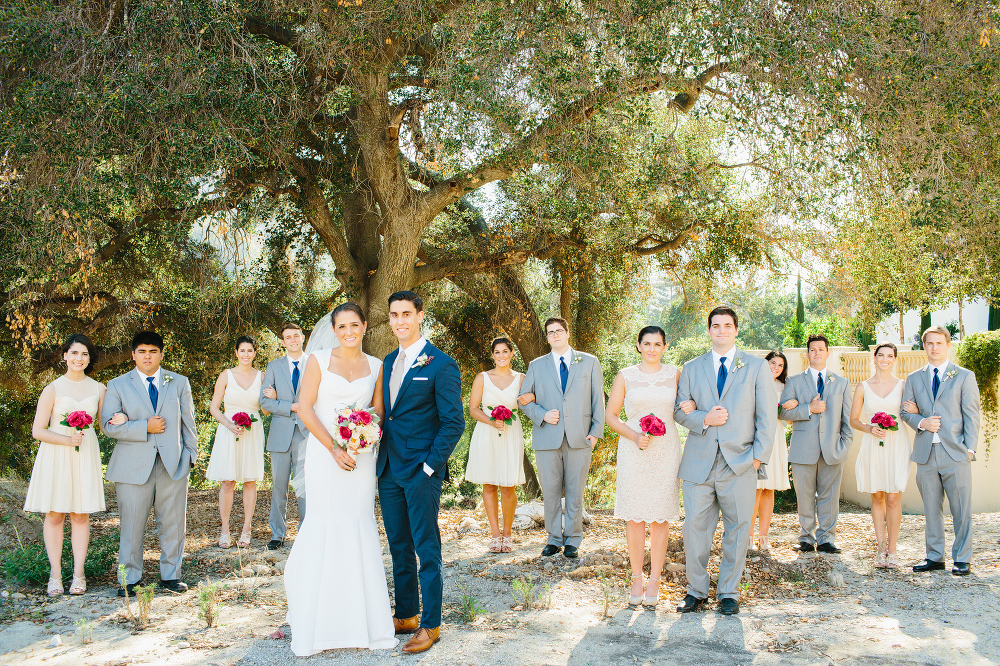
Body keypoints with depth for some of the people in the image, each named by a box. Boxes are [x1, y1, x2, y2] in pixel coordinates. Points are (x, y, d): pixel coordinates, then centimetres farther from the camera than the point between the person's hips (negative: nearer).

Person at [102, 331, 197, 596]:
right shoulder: (118, 385, 6)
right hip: (133, 466, -1)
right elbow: (109, 425, -4)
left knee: (173, 524, 6)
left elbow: (188, 422, 13)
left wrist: (191, 453, 7)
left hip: (173, 464, 2)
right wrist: (145, 427, -12)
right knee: (132, 525, 1)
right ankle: (129, 579, 15)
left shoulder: (179, 383, 12)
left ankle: (170, 575, 19)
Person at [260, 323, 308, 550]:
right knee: (279, 486, 7)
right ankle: (278, 533, 17)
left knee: (305, 486, -2)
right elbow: (264, 400, 3)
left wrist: (278, 398, -6)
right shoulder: (273, 366, 10)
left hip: (306, 432, -2)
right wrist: (291, 407, -11)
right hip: (281, 433, 2)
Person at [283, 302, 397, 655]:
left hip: (360, 455, 2)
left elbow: (379, 411, 11)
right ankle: (319, 621, 11)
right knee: (324, 524, -1)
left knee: (359, 527, 4)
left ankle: (363, 619, 15)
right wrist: (334, 448, -11)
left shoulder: (375, 366, 8)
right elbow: (305, 407, -5)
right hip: (324, 452, -2)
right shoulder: (319, 360, 0)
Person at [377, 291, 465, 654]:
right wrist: (379, 457, 6)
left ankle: (430, 624, 11)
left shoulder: (441, 364, -9)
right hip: (389, 469, 7)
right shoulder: (389, 361, 13)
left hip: (420, 471, -7)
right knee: (399, 546, 14)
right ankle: (406, 614, 26)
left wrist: (429, 467, -14)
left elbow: (454, 422, -11)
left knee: (426, 548, 1)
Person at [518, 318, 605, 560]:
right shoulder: (536, 366, 11)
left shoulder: (589, 362, 9)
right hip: (547, 438, 1)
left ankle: (572, 541, 16)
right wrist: (542, 415, -7)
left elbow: (598, 398, 7)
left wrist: (596, 430, -2)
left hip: (579, 438, -1)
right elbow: (524, 399, 11)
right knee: (550, 493, 5)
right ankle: (555, 539, 18)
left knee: (575, 493, 4)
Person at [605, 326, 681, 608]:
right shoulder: (625, 376, 4)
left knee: (661, 516, 2)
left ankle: (654, 579, 13)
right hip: (633, 452, -1)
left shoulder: (675, 375, 7)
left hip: (666, 451, 1)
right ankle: (636, 579, 14)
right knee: (634, 516, 1)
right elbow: (610, 415, 5)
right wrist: (635, 437, -9)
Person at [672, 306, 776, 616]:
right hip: (699, 462, 1)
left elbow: (767, 416, 3)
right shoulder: (692, 368, 12)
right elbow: (680, 412, 10)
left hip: (740, 462, -1)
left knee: (737, 529, 5)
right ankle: (696, 590, 15)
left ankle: (729, 593, 19)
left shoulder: (757, 367, 7)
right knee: (695, 526, 0)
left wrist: (759, 456, -5)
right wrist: (704, 419, -10)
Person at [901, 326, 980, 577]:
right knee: (931, 509, 9)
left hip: (956, 453, -3)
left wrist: (970, 448, -8)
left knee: (962, 510, -1)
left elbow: (971, 415, 1)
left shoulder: (965, 376, 5)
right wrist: (921, 422, -7)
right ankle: (934, 557, 17)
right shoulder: (914, 379, 14)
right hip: (926, 453, 3)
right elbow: (905, 411, 14)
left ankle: (962, 559, 9)